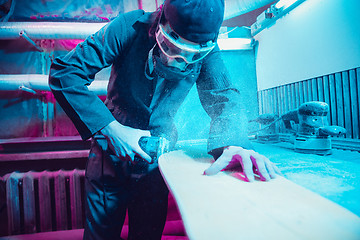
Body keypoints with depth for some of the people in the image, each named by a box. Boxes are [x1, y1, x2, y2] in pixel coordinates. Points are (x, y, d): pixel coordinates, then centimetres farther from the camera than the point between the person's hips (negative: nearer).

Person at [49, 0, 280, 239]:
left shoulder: (207, 50, -12)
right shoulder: (130, 27, -20)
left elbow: (223, 98, -17)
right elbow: (64, 72, -20)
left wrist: (233, 143, -40)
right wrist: (111, 128, -29)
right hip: (111, 149, -1)